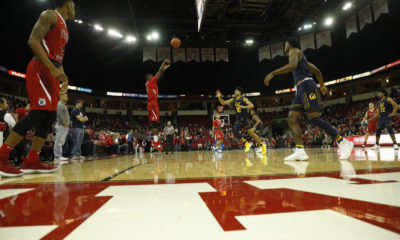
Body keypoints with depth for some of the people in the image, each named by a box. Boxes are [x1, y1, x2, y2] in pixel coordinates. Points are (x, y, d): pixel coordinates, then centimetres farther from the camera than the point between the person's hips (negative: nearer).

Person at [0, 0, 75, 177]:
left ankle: (31, 162, 5)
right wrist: (52, 68, -22)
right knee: (40, 112, -20)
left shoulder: (64, 27, 27)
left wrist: (63, 77, 16)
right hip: (40, 69, -9)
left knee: (50, 116, 2)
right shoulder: (50, 15, -1)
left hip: (52, 73, 9)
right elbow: (33, 41, -15)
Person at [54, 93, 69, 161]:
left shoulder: (64, 105, 22)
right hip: (61, 126, -10)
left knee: (61, 142, 10)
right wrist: (65, 124, -15)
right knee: (59, 141, -9)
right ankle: (58, 156, -8)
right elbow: (60, 116, -17)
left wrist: (67, 125, 14)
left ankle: (58, 155, 13)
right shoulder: (60, 104, -8)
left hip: (65, 126, 10)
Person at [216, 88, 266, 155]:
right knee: (235, 131, -12)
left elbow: (252, 105, -17)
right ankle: (246, 143, 3)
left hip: (245, 118, -6)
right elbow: (223, 103, 12)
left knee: (251, 132, -9)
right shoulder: (233, 100, 10)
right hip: (238, 119, 6)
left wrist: (243, 107, -28)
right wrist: (219, 97, -4)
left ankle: (262, 146, 3)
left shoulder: (244, 99, -6)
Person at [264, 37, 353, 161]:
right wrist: (322, 86, 43)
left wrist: (272, 74, -24)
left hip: (306, 86, -9)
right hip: (300, 90, 9)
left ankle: (342, 142, -6)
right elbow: (317, 71, 32)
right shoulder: (300, 56, 30)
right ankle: (300, 151, -12)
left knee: (314, 119, -14)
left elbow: (293, 65, -21)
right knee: (292, 118, -3)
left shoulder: (294, 51, 2)